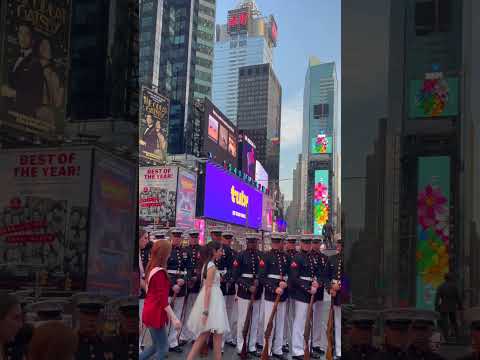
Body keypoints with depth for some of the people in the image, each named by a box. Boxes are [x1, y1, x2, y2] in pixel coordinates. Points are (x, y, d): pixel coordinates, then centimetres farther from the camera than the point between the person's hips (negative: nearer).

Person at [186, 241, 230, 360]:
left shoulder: (207, 264, 13)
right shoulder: (212, 267, -15)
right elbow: (208, 289, -20)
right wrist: (205, 311, -22)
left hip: (211, 300, 10)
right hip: (212, 300, -10)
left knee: (203, 335, 11)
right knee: (218, 335, 0)